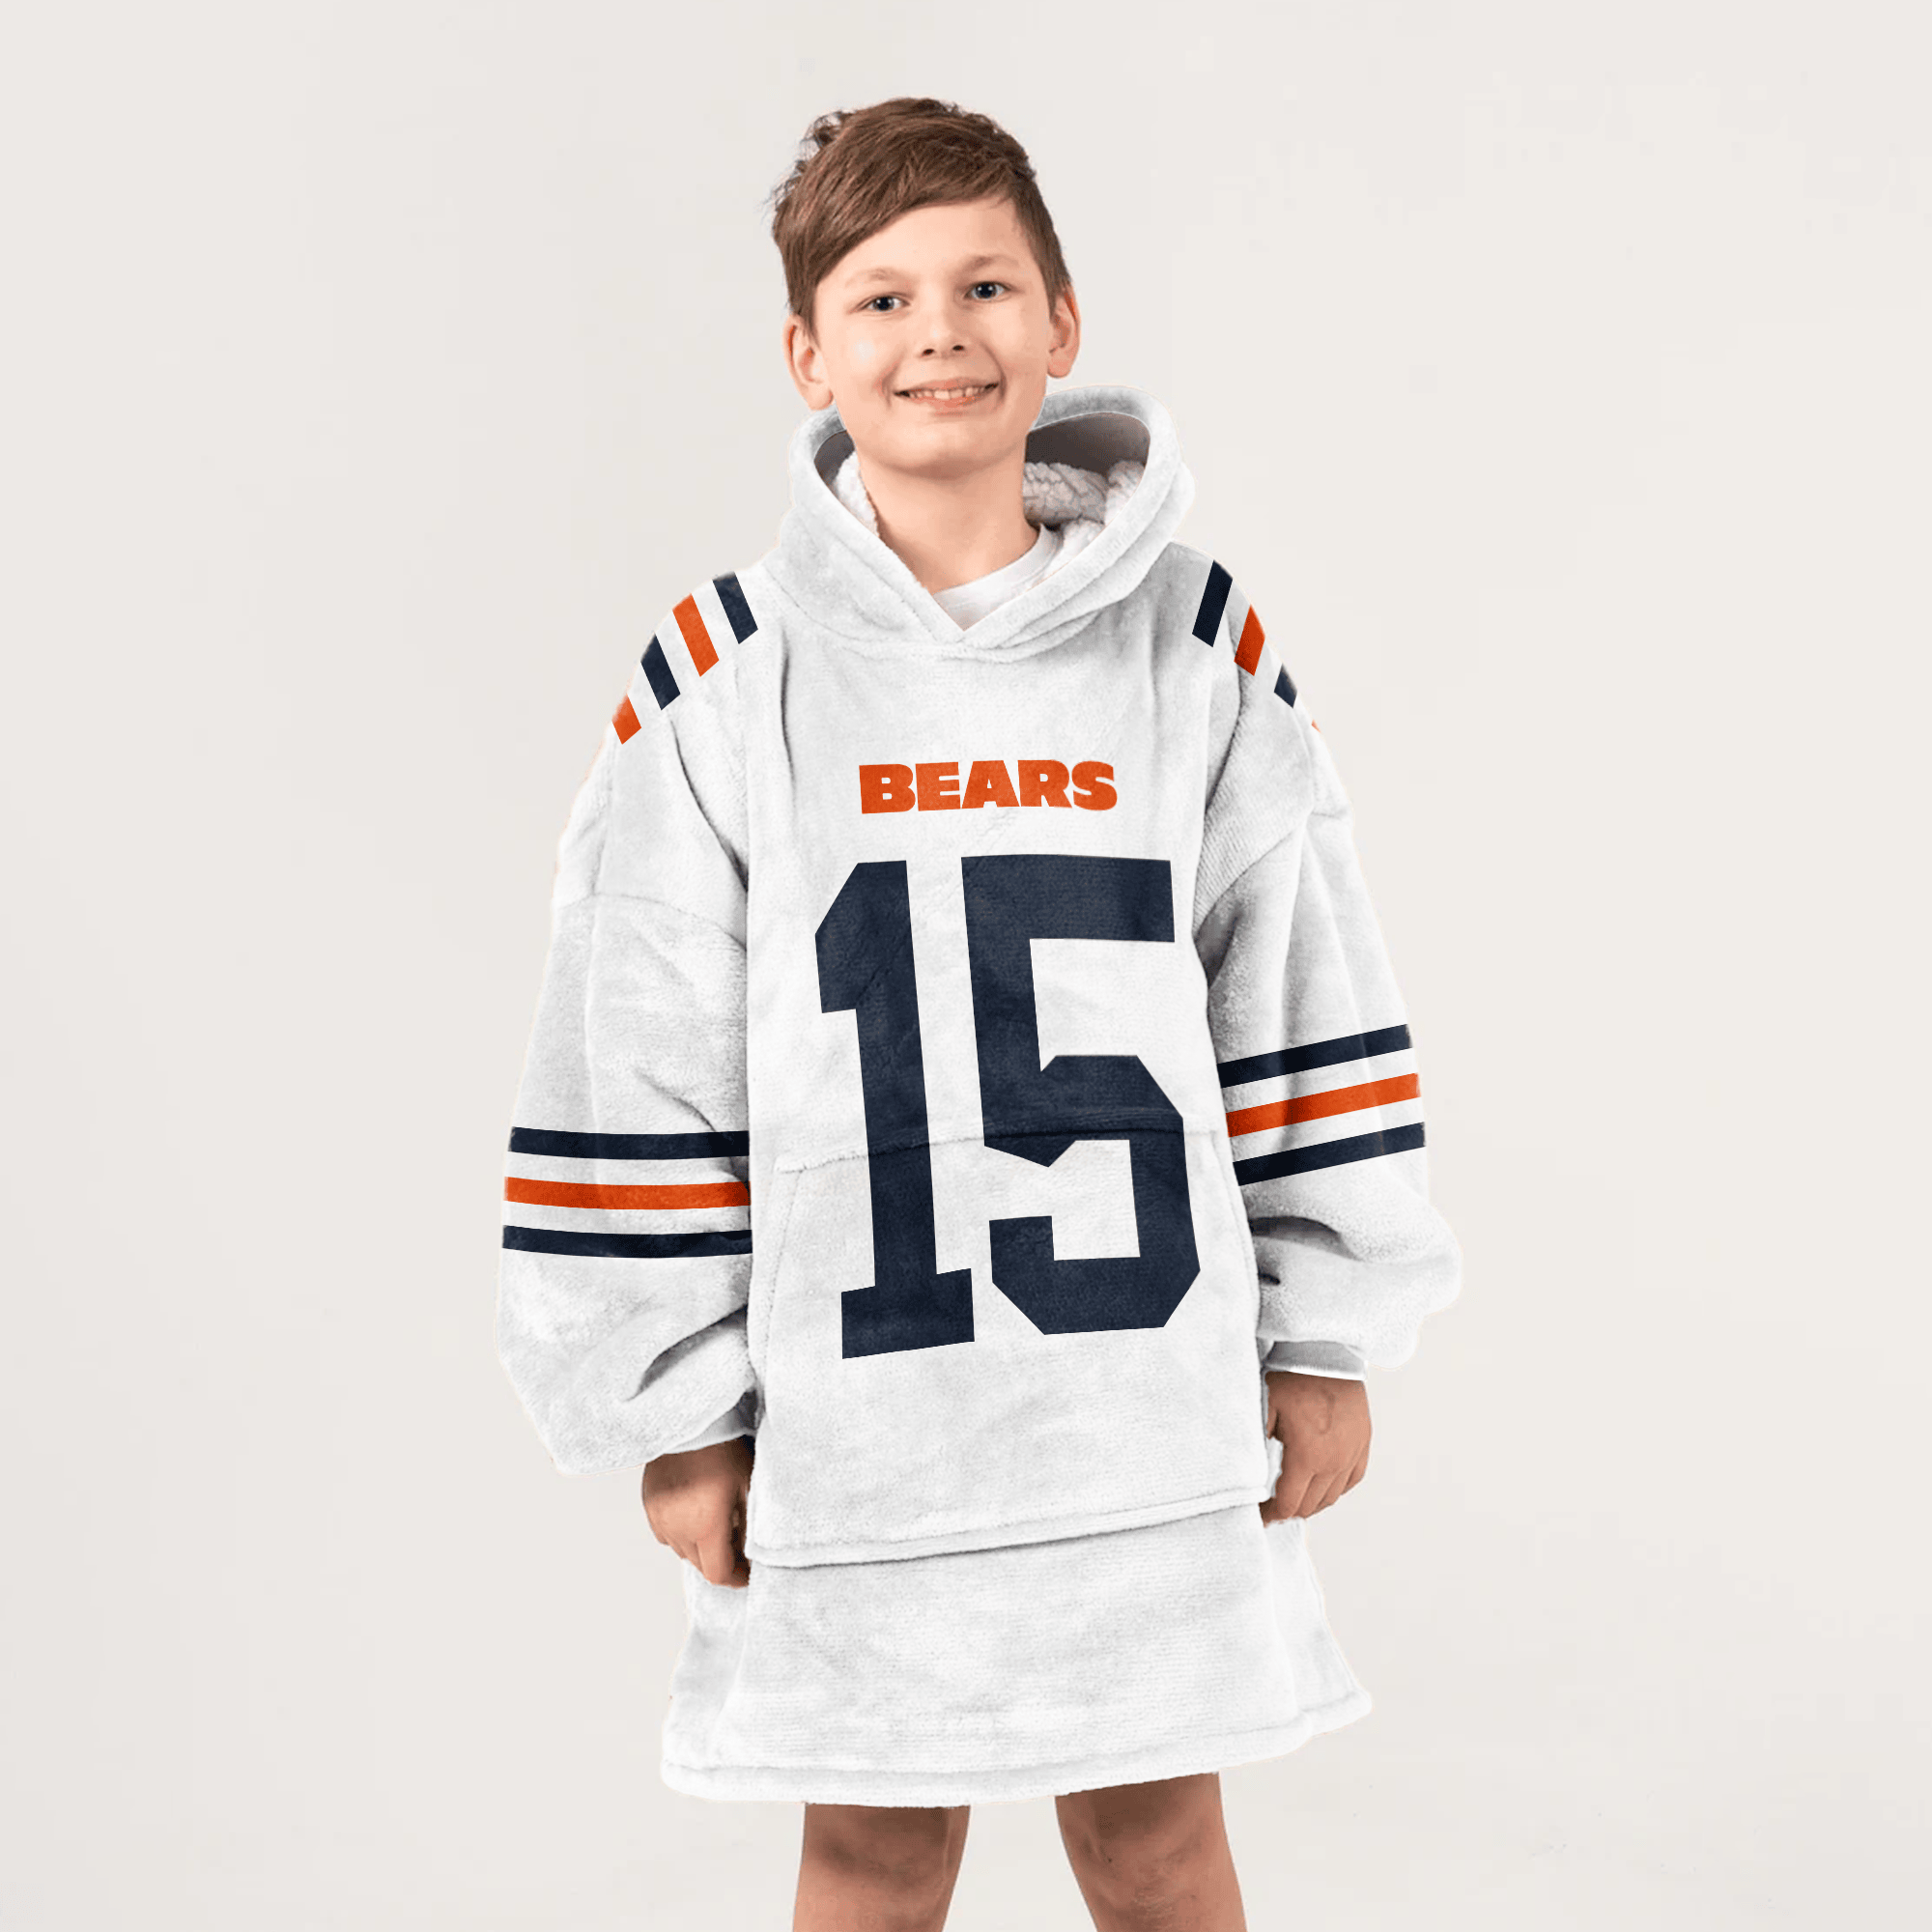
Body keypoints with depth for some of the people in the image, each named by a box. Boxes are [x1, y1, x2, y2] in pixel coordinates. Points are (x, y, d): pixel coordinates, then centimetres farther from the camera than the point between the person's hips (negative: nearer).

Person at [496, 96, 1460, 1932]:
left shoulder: (1197, 645, 1)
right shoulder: (723, 681, -5)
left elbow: (1304, 1011, 5)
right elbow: (639, 1073, -2)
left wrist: (1325, 1342, 5)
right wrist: (679, 1412, -1)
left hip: (1149, 1388, 1)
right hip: (847, 1397, -1)